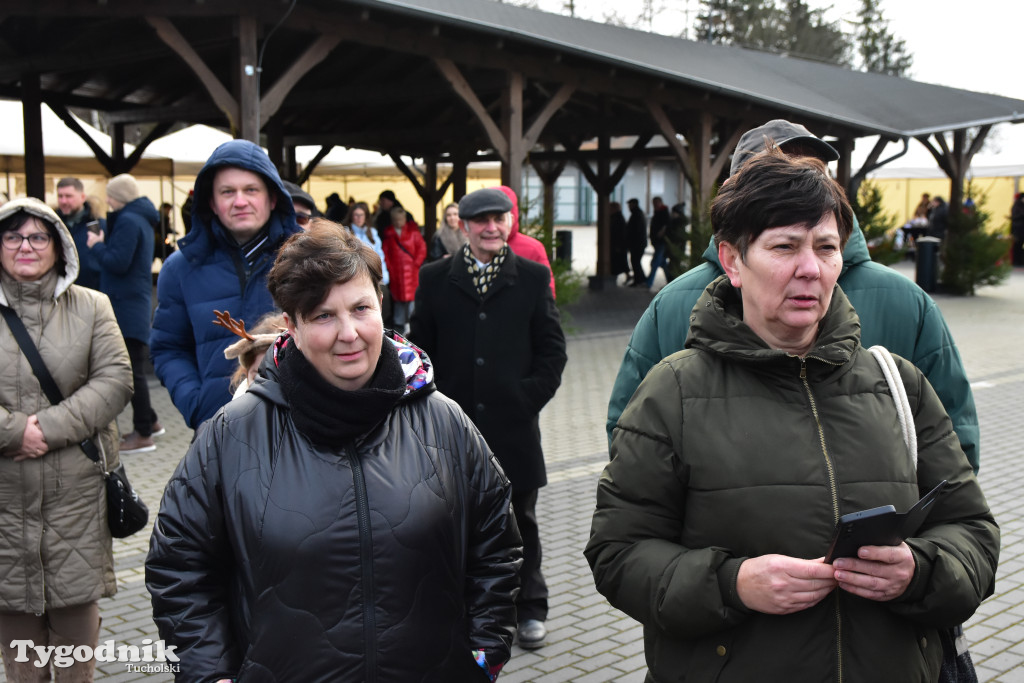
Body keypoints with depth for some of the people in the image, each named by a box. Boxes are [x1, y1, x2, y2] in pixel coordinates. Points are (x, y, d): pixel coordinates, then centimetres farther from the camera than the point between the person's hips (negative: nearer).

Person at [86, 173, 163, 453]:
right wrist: (103, 243, 7)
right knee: (133, 367, 18)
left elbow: (117, 263, -22)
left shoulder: (128, 221, -15)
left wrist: (96, 245, -7)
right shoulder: (141, 219, 16)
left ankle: (143, 434, -2)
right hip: (134, 304, 10)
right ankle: (149, 421, 27)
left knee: (132, 370, -6)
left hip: (127, 305, -10)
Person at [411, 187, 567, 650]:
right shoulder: (435, 279, 4)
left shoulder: (533, 277, 3)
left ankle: (530, 609, 26)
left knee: (521, 520, 11)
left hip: (514, 422, 0)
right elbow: (420, 349, 5)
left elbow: (552, 348, 4)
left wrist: (531, 396, -5)